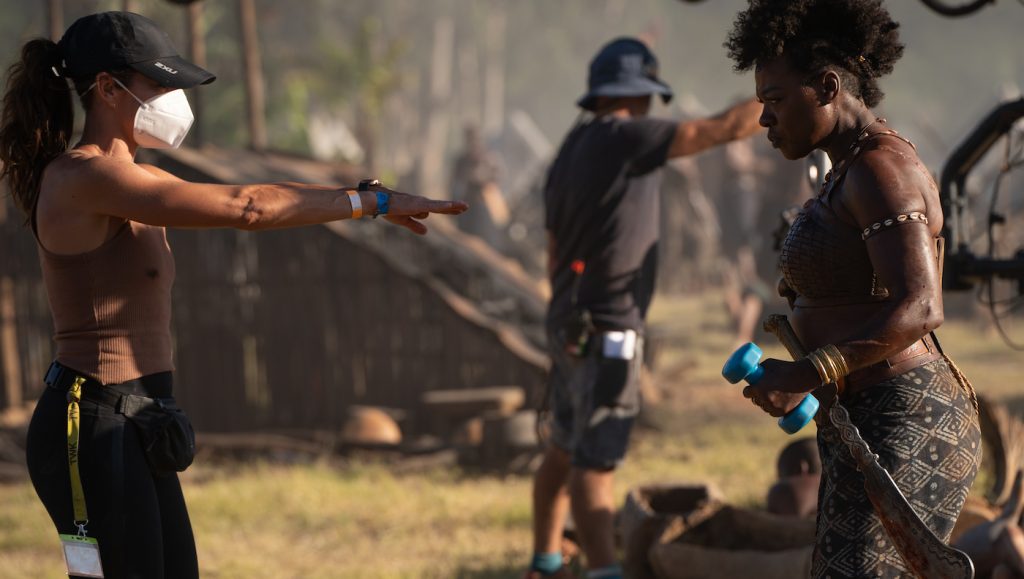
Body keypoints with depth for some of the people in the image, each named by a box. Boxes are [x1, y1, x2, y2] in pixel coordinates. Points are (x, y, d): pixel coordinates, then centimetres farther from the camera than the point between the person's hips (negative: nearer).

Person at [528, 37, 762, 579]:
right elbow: (723, 129, -13)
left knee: (565, 449, 18)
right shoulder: (623, 135, -13)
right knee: (595, 460, -15)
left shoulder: (567, 159, 14)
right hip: (606, 330, -9)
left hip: (573, 325, 9)